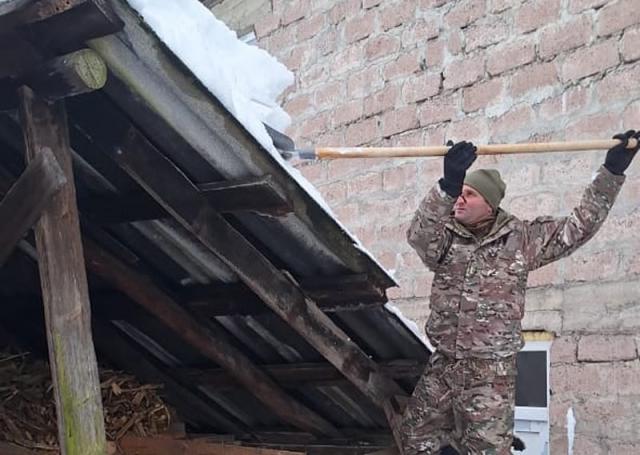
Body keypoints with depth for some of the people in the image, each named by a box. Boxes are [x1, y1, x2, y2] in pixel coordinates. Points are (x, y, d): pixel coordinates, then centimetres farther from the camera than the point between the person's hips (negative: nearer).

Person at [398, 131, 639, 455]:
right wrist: (447, 185, -39)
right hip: (443, 365, 4)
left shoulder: (521, 239, -1)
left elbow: (578, 226, 0)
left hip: (490, 372, -3)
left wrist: (612, 172, -6)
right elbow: (418, 235, -22)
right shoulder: (445, 237, 1)